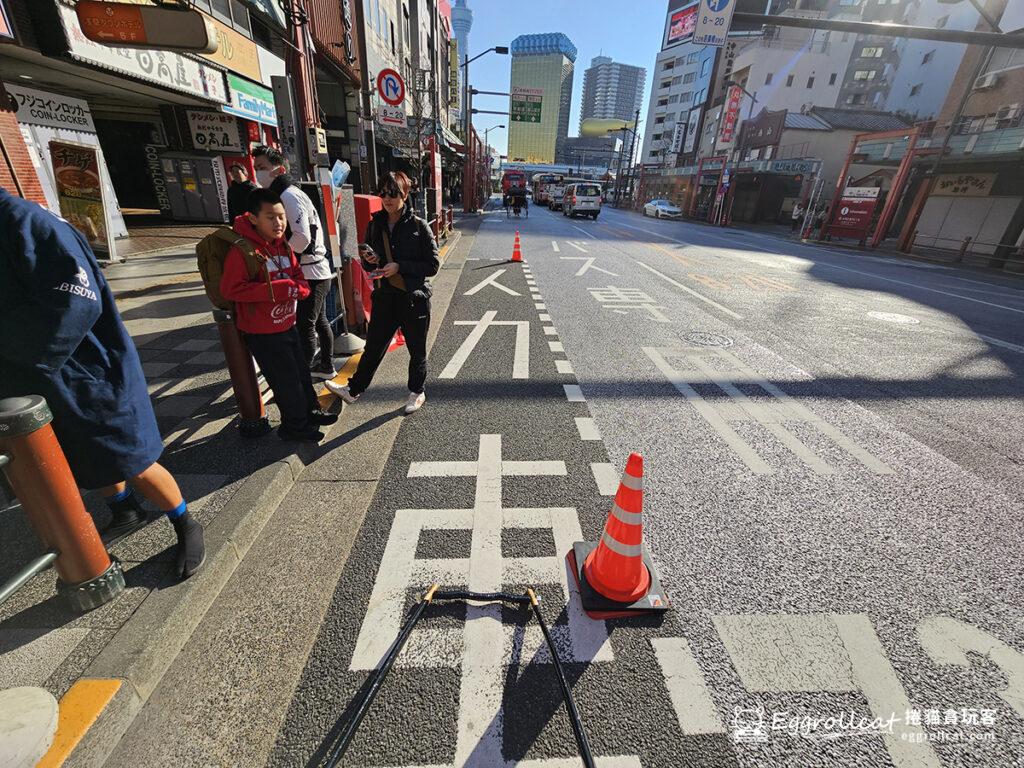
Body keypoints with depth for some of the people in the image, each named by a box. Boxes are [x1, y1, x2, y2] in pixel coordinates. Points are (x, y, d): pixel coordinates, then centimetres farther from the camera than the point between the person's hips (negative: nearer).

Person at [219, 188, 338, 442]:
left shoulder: (283, 245, 4)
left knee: (301, 372, 20)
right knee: (287, 380, 3)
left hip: (287, 324, 8)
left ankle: (310, 411, 40)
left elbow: (298, 276, 11)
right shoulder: (242, 250, -20)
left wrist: (297, 288, -13)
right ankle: (294, 426, 23)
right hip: (262, 333, -7)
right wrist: (278, 289, -27)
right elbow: (230, 289, -24)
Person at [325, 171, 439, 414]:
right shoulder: (375, 225, 7)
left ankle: (417, 392, 33)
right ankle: (354, 390, 32)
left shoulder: (418, 225, -6)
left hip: (414, 298, -4)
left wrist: (400, 266, -17)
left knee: (417, 350, 12)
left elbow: (433, 265, -9)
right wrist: (371, 261, -8)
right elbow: (369, 265, 16)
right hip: (385, 297, 4)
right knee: (373, 347, 15)